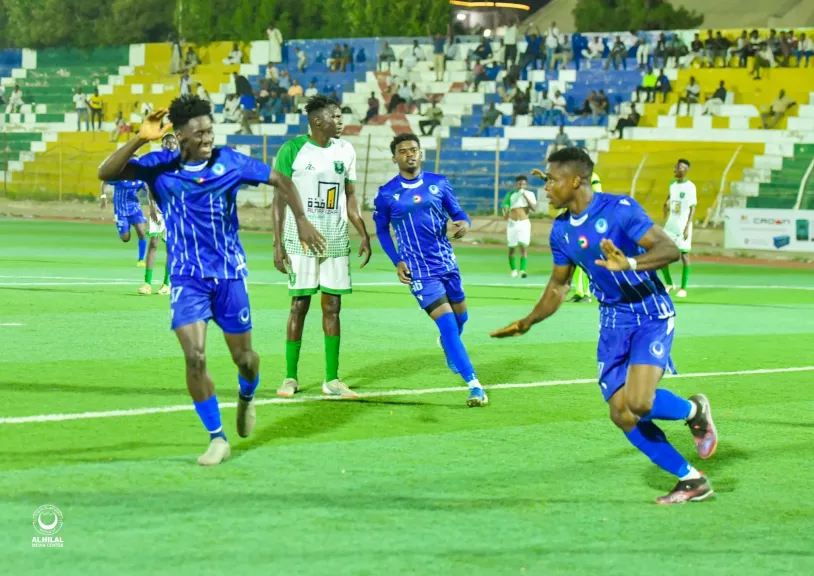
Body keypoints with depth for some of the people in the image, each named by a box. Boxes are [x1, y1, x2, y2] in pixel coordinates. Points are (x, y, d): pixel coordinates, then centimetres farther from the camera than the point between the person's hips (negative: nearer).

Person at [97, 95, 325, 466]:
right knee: (195, 357, -15)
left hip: (229, 274, 1)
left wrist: (301, 220, -6)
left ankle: (247, 397, 47)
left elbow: (280, 181, 5)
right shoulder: (160, 166, -7)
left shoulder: (230, 162, -6)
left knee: (243, 357, 9)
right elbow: (106, 173, -19)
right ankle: (217, 439, 0)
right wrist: (140, 139, -31)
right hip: (186, 278, -1)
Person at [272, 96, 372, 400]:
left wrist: (364, 235, 7)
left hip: (336, 241, 4)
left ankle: (332, 379, 9)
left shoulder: (345, 151, 8)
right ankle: (290, 378, 7)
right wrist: (278, 244, -9)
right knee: (299, 305, -2)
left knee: (332, 306, 4)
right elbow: (279, 198, -3)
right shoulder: (292, 150, -5)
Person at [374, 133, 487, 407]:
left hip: (447, 261, 4)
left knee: (460, 315, 16)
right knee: (446, 322, -14)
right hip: (418, 270, -4)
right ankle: (474, 385, -14)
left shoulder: (439, 184, 2)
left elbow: (457, 212, 9)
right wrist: (397, 261, -3)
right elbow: (382, 230, 8)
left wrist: (464, 223, -16)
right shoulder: (386, 194, -3)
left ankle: (447, 344, 54)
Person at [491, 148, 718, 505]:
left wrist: (630, 263, -41)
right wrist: (526, 324, 20)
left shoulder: (619, 209, -16)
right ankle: (691, 480, 8)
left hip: (650, 314, -7)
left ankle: (694, 410, 9)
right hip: (613, 322, 7)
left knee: (639, 402, -24)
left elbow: (669, 249, -25)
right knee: (621, 414, -4)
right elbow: (558, 286, 19)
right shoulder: (561, 230, 4)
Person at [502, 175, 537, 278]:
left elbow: (534, 208, -7)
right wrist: (505, 214, -27)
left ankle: (523, 270, -22)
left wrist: (526, 197, -17)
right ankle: (513, 270, 21)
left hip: (524, 223, -1)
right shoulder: (511, 194, 1)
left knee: (524, 247, -14)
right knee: (511, 248, 5)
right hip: (512, 223, 1)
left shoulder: (530, 194, 3)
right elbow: (505, 206, -5)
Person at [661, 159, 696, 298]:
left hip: (683, 226, -6)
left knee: (684, 255, -2)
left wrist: (687, 228, -18)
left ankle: (683, 288, 4)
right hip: (670, 225, 6)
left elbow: (692, 208, -11)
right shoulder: (672, 185, 11)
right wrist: (666, 204, 2)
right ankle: (669, 284, 19)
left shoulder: (690, 187, -9)